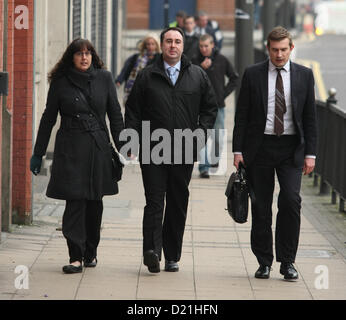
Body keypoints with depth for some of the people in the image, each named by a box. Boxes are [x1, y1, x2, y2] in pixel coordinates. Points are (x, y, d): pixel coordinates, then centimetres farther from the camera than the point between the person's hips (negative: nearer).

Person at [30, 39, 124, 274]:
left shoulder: (104, 78, 5)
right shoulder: (60, 82, 2)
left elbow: (115, 115, 9)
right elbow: (48, 119, 7)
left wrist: (122, 147, 3)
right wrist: (38, 153, 7)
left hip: (98, 148, 2)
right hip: (70, 150, -2)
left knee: (94, 202, 7)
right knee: (75, 202, -8)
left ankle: (91, 251, 22)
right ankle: (76, 257, -8)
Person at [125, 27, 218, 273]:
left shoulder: (198, 76, 9)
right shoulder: (147, 77, 6)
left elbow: (210, 107, 13)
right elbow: (133, 111, 8)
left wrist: (200, 133, 0)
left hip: (184, 151, 2)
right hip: (153, 149, -2)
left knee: (178, 204, 6)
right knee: (154, 201, -10)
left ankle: (172, 256, 13)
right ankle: (152, 251, -18)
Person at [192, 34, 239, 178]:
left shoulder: (222, 60, 2)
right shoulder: (195, 62, -2)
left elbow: (234, 78, 11)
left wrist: (224, 93, 1)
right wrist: (201, 68, -21)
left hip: (218, 105, 2)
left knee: (218, 137, 10)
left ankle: (216, 160, 33)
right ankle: (203, 167, -13)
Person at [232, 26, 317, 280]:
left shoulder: (304, 75, 5)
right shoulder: (253, 75, 3)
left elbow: (310, 117, 6)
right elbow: (242, 115, 4)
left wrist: (310, 153, 0)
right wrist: (238, 150, -3)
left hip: (291, 148, 0)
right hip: (259, 146, 0)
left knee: (291, 200, -13)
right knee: (261, 207, 3)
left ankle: (287, 261, -2)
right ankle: (264, 261, 13)